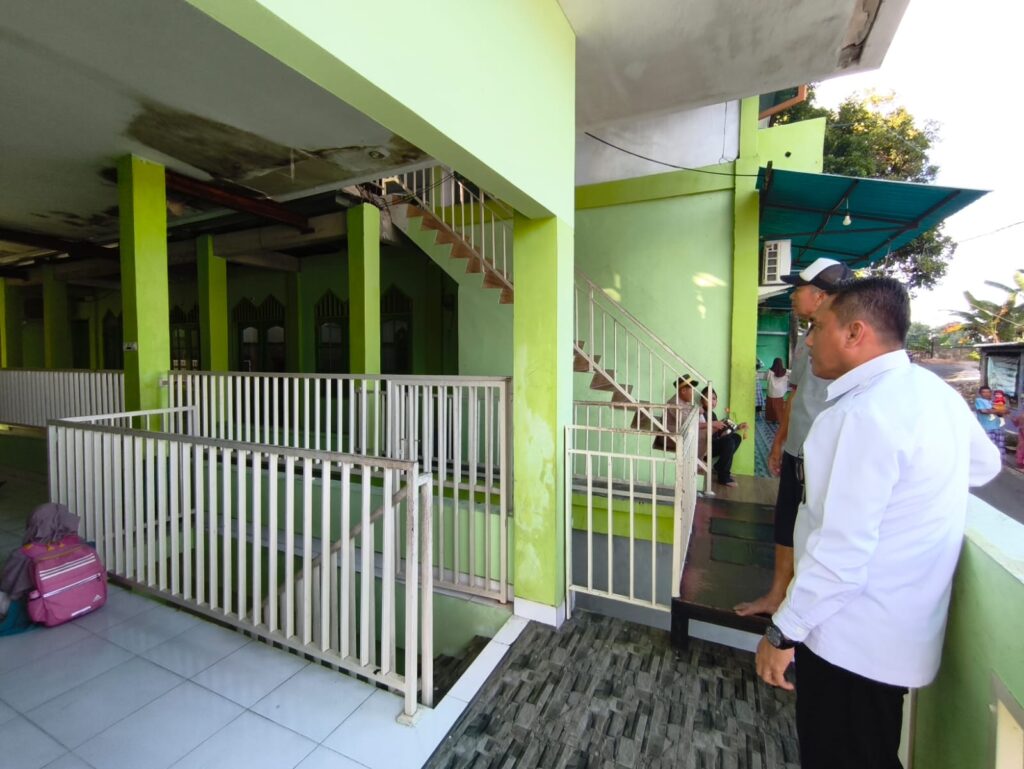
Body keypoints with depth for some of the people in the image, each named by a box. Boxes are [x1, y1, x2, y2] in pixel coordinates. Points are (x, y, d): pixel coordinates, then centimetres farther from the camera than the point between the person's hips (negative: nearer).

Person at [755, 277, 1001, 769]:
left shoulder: (865, 413, -27)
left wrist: (783, 633, -20)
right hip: (894, 631, 9)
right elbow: (983, 465, 23)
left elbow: (841, 551, -29)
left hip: (852, 639, -9)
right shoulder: (936, 392, 3)